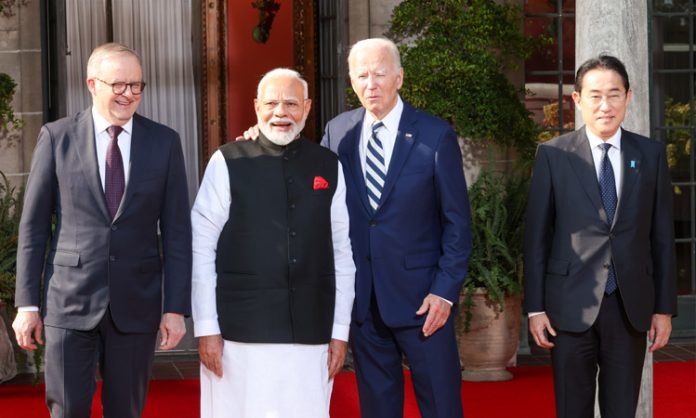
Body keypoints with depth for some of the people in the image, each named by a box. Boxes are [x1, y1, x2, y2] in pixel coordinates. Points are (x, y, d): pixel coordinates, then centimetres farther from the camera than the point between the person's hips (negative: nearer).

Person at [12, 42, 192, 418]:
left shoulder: (164, 142, 3)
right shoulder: (57, 137, 1)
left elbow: (176, 230, 2)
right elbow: (33, 225, 2)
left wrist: (176, 307, -3)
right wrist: (27, 303, -1)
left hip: (136, 303, 1)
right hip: (69, 301, -1)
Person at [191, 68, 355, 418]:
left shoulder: (329, 167, 7)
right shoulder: (227, 163, -1)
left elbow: (343, 254, 7)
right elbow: (201, 249, -2)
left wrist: (340, 331, 5)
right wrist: (206, 328, -5)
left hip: (311, 335, 2)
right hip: (240, 335, -2)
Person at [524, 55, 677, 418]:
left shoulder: (650, 154, 5)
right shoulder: (553, 155, -1)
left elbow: (662, 235, 7)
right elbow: (537, 235, 0)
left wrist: (664, 307, 5)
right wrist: (535, 307, -3)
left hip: (631, 306, 2)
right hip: (572, 306, -1)